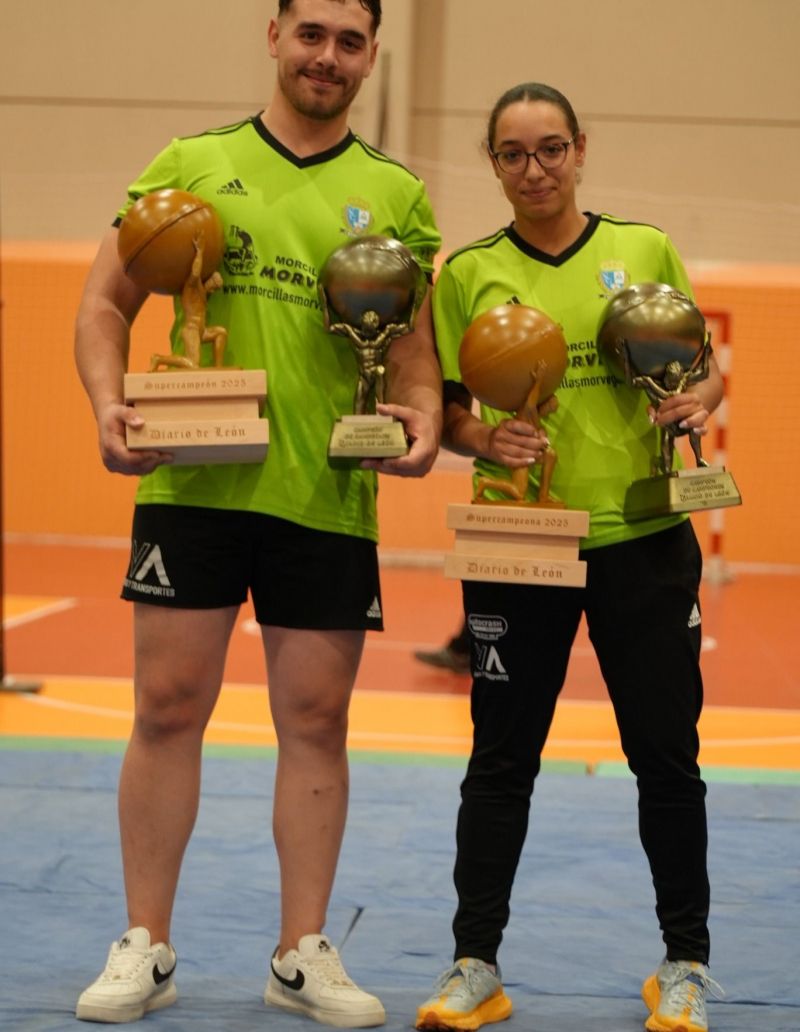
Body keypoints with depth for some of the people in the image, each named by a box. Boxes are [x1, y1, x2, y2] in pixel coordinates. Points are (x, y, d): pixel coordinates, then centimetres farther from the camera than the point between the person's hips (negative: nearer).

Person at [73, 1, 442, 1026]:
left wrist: (423, 415, -12)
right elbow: (106, 300, 7)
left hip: (327, 496, 1)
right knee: (169, 706, 0)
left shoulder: (395, 193, 11)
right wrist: (109, 404, -11)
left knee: (316, 720, 5)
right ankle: (145, 948, 12)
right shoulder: (192, 163, 8)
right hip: (193, 480, -1)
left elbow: (413, 340, 10)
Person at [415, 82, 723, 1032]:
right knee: (501, 757, 5)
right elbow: (447, 412, 6)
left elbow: (705, 366, 12)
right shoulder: (468, 273, 3)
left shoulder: (644, 250, 5)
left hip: (643, 537, 0)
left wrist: (698, 399, -10)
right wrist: (485, 438, -15)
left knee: (665, 752, 5)